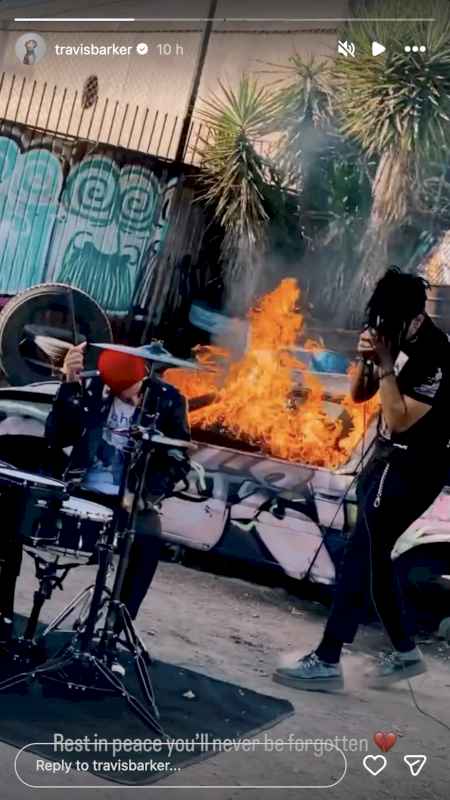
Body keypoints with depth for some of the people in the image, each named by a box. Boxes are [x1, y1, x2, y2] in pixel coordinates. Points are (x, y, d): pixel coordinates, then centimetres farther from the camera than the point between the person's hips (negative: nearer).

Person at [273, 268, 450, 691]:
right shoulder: (395, 337, 3)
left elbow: (399, 419, -24)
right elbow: (359, 395, 9)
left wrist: (385, 364, -24)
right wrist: (365, 358, -9)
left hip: (413, 469, -9)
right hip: (385, 458, 9)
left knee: (359, 557, -9)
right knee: (373, 557, 14)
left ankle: (327, 662, -4)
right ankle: (405, 652, 27)